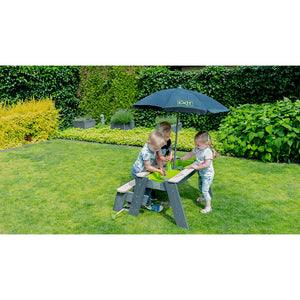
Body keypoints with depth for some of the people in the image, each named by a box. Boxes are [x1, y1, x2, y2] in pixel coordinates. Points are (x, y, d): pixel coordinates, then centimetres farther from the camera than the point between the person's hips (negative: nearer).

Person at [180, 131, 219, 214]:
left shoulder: (208, 152, -30)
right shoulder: (197, 149, -5)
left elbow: (207, 164, -35)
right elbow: (191, 153, 14)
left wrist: (197, 167, -31)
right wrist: (184, 158, 2)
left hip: (207, 174, -9)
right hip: (201, 173, 9)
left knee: (204, 190, -8)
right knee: (200, 187, 27)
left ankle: (208, 207, 4)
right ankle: (205, 198, 54)